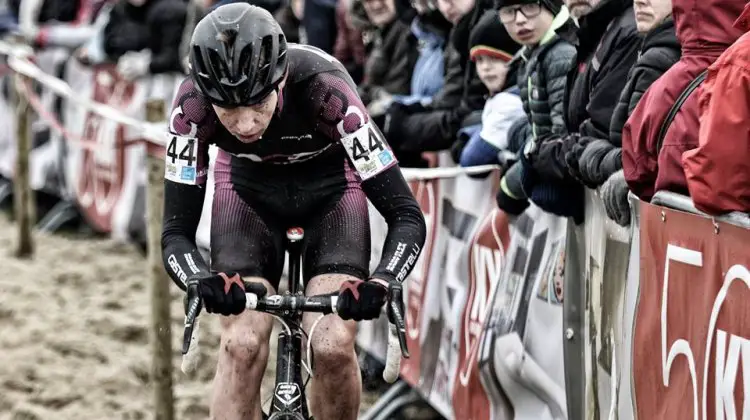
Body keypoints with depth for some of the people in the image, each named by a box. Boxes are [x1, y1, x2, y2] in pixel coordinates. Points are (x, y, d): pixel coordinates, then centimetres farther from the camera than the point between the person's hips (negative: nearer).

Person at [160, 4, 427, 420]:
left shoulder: (323, 87, -38)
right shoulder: (193, 104, -33)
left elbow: (406, 215, -34)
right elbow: (177, 230, -26)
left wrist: (379, 284, -53)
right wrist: (202, 282, -48)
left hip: (331, 186, -1)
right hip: (248, 186, 1)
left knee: (333, 345, -19)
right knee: (242, 345, -19)